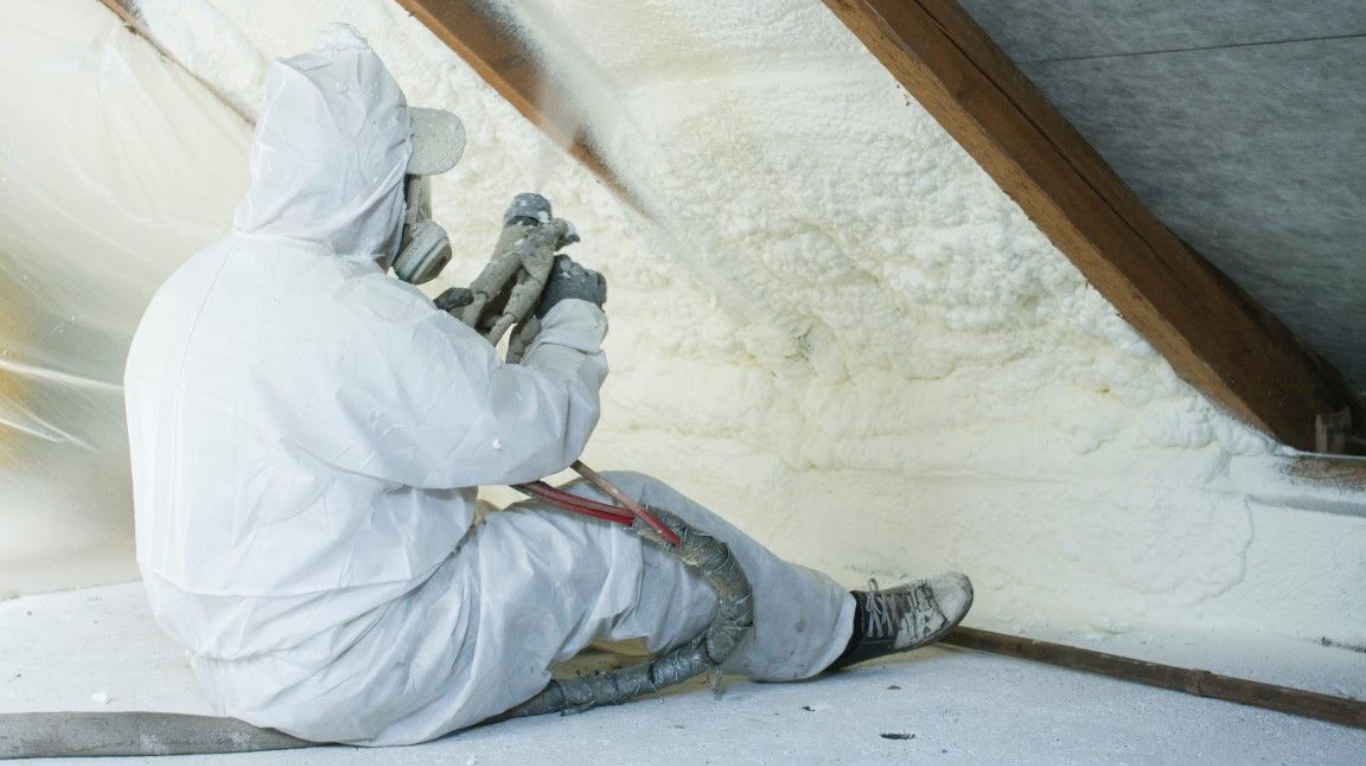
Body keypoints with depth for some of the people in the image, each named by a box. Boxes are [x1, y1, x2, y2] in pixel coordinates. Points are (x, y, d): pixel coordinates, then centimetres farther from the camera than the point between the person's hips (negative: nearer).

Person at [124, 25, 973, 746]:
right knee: (628, 526, -1)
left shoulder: (195, 288, 4)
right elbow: (535, 429, -17)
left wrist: (456, 318, 13)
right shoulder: (352, 317, -26)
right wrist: (576, 318, 1)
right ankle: (832, 630, 20)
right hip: (354, 673, -9)